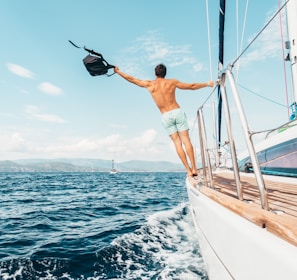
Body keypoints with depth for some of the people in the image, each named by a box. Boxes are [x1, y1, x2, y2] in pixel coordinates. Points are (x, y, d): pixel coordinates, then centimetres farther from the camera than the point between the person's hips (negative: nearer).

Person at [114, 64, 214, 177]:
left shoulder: (149, 84, 6)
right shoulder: (172, 82, 5)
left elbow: (131, 79, 16)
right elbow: (192, 86, 11)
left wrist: (117, 71, 30)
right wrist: (207, 84, 24)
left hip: (166, 116, 1)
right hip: (177, 112, 0)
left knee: (177, 143, 1)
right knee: (186, 140, -2)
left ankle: (189, 170, -2)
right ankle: (194, 169, -5)